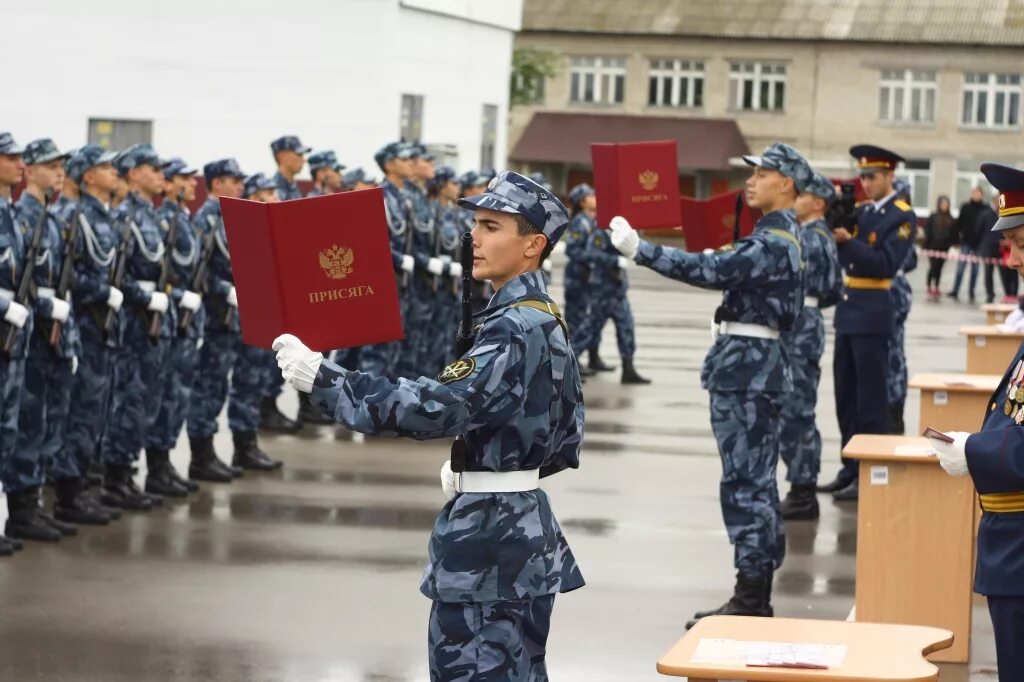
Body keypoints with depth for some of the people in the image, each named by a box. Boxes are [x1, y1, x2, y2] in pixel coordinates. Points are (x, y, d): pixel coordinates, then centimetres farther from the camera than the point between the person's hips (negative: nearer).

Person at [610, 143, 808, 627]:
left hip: (747, 367, -11)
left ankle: (750, 599, -5)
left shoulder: (774, 242, -17)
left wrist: (639, 249, -29)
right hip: (755, 365, 11)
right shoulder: (779, 235, 14)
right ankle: (755, 598, 19)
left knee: (745, 484, -7)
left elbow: (712, 271, -27)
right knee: (755, 483, 13)